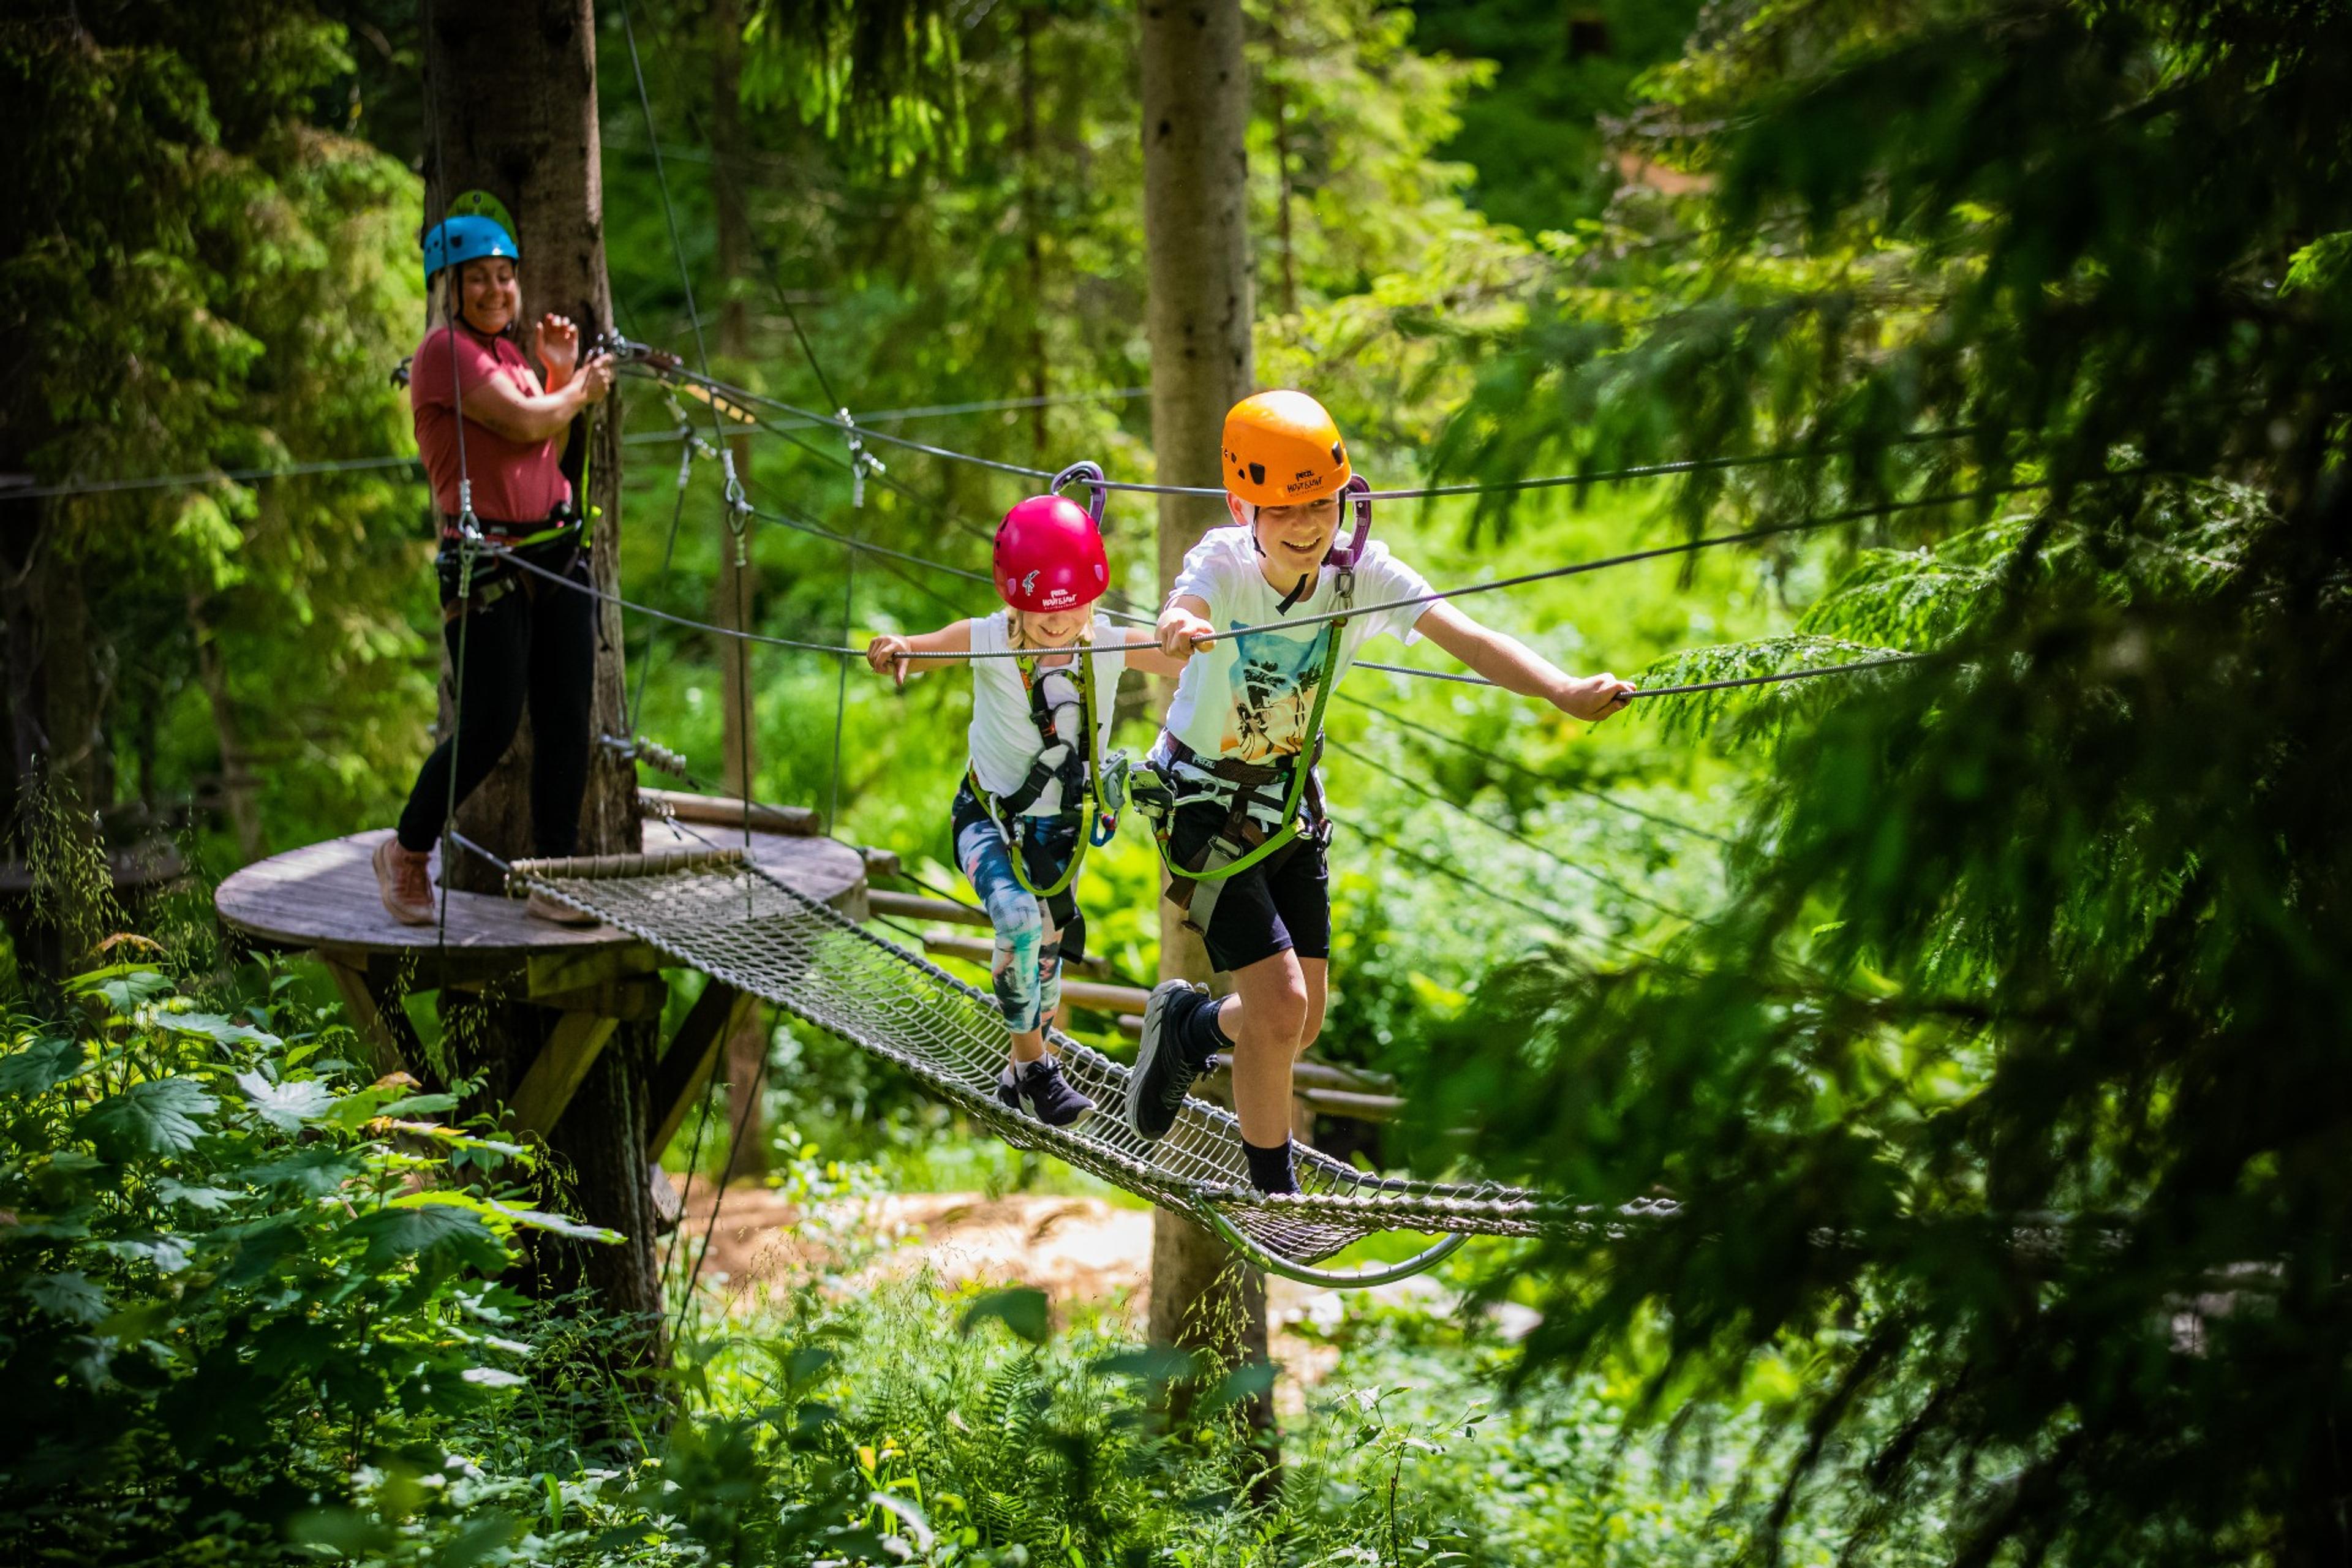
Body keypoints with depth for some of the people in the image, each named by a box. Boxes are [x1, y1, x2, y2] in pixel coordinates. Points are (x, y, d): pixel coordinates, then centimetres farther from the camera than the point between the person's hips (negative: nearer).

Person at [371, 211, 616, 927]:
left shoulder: (509, 350, 16)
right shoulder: (445, 351, -10)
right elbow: (523, 423, -16)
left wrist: (559, 371, 9)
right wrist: (580, 386, 2)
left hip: (557, 549, 8)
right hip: (488, 563, -8)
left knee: (566, 721, 4)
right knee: (489, 727, -5)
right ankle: (406, 853, 17)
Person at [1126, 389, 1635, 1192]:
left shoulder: (1362, 572, -18)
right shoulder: (1224, 564, -26)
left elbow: (1466, 637, -32)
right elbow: (1185, 610, -50)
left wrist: (1564, 690, -50)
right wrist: (1181, 630, -76)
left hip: (1293, 800, 5)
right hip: (1205, 804, -5)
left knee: (1302, 1023, 8)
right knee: (1279, 1006, -14)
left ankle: (1187, 1027, 41)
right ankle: (1275, 1202, 7)